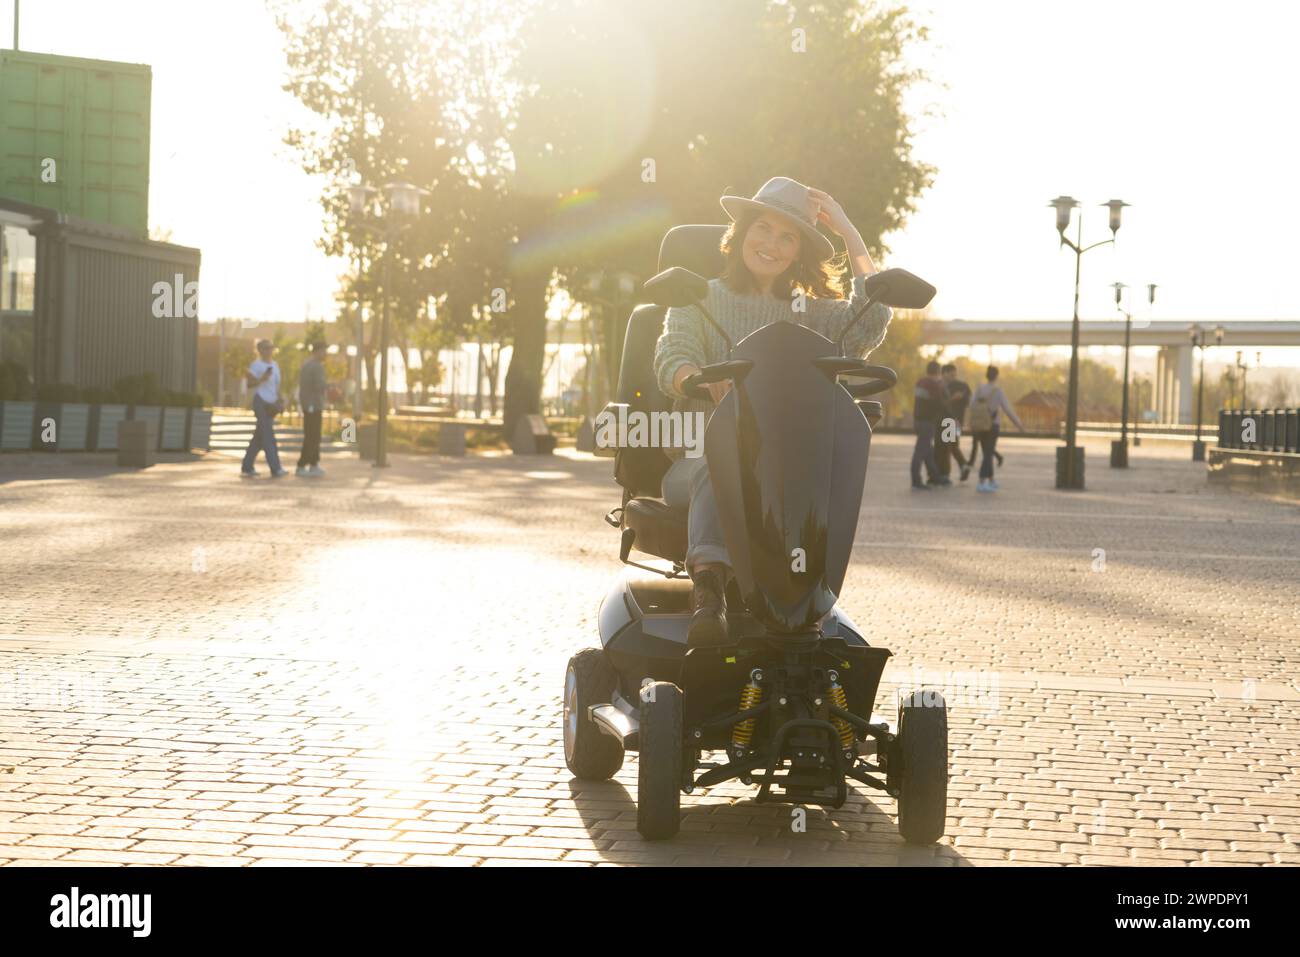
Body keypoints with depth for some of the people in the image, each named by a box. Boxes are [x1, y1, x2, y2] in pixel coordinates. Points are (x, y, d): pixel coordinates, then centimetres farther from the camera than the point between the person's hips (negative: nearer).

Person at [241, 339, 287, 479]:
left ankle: (247, 468, 17)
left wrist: (279, 402, 12)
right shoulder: (256, 365, -5)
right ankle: (275, 469, -18)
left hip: (271, 403, 8)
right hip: (261, 401, -8)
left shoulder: (275, 365, 17)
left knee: (259, 437, 11)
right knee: (268, 435, -13)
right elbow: (249, 382, -8)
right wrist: (262, 379, -24)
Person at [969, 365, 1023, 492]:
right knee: (988, 454, -5)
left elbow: (972, 405, -7)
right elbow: (1007, 409, -11)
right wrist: (1018, 424, -1)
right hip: (992, 426, -5)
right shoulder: (998, 391, -10)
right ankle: (981, 484, -14)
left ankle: (991, 481, 28)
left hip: (980, 426, 5)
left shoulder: (980, 388, 1)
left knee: (987, 453, 18)